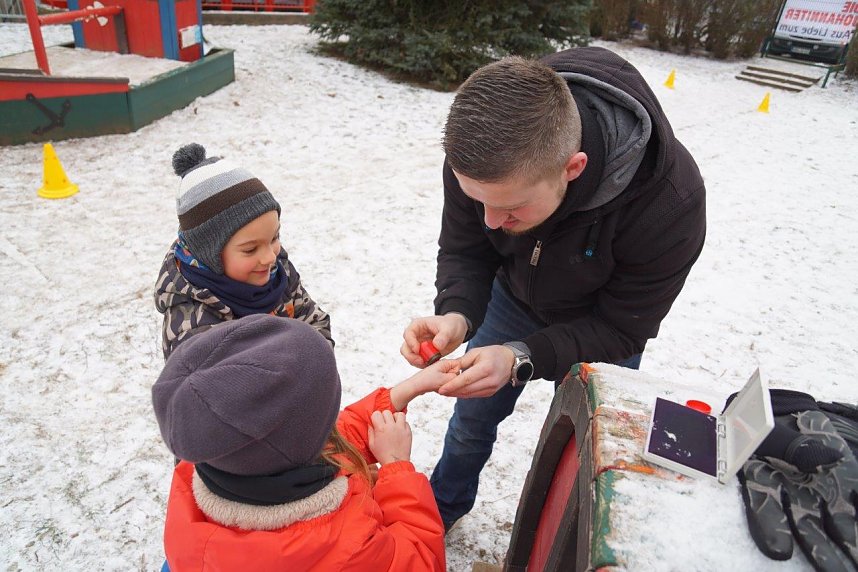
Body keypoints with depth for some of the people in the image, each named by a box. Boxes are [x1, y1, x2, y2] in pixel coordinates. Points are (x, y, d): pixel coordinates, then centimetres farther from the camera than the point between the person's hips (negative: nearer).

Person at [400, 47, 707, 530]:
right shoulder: (479, 155, -31)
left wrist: (521, 359, -42)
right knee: (473, 414, 18)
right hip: (514, 297, 3)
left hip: (599, 327, -2)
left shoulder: (670, 202, -40)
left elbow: (621, 330, -27)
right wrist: (457, 316, -36)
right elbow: (463, 251, -15)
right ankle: (444, 505, 50)